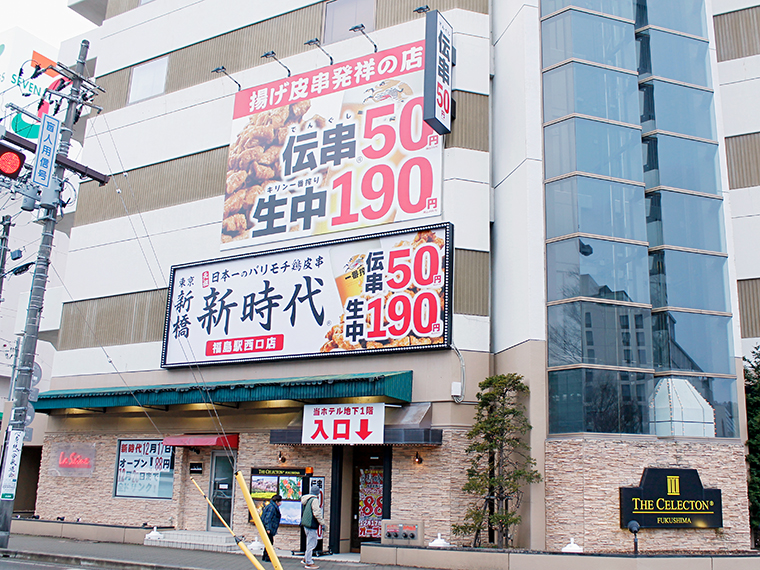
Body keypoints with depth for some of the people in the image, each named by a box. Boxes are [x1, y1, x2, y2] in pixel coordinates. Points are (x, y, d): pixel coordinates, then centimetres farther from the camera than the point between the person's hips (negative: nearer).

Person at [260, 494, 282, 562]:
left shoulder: (274, 507, 17)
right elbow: (267, 518, -21)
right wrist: (268, 528, -24)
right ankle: (267, 558, -4)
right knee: (270, 543, -7)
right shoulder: (271, 508, -15)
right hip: (268, 529, -11)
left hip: (269, 529, 11)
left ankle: (264, 557, 20)